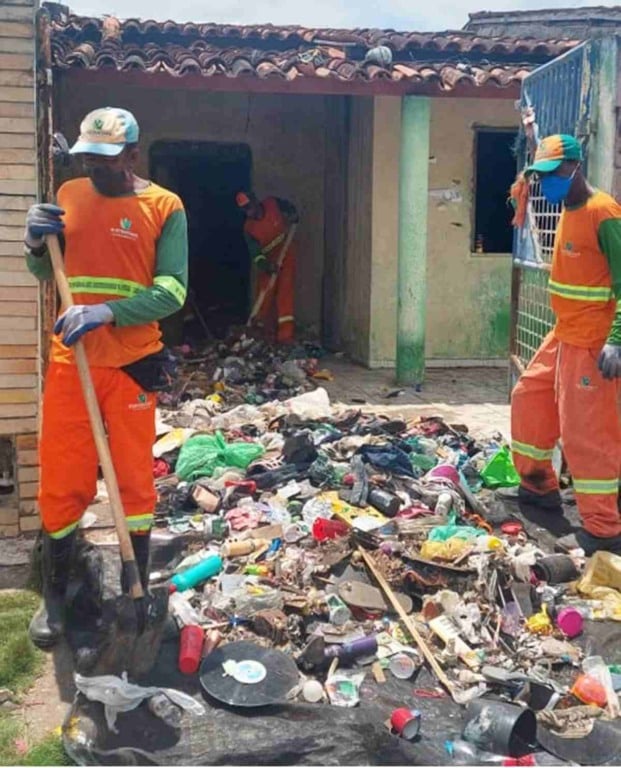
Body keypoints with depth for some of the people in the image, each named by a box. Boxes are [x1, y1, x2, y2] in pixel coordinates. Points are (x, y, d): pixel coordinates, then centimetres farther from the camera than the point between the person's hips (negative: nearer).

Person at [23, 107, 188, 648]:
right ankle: (54, 595, 21)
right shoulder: (69, 196, 7)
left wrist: (107, 312, -25)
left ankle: (137, 591, 22)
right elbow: (44, 274, 16)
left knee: (134, 479, 7)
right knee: (61, 482, 6)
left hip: (132, 363, -3)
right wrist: (36, 242, -6)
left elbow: (171, 292, -12)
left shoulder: (165, 207, -5)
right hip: (69, 360, 3)